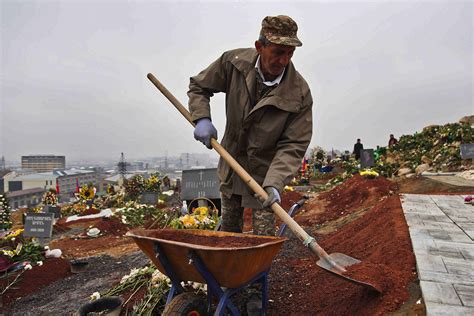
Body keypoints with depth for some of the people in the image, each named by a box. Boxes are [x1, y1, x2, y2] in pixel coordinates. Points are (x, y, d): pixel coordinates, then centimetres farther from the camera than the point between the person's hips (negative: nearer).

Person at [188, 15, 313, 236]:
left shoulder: (299, 93, -23)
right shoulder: (234, 62, -16)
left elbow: (293, 145, -21)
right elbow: (198, 87, 0)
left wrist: (274, 183, -34)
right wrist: (201, 118, -18)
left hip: (264, 172, -3)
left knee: (264, 237, 0)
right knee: (228, 228, 20)